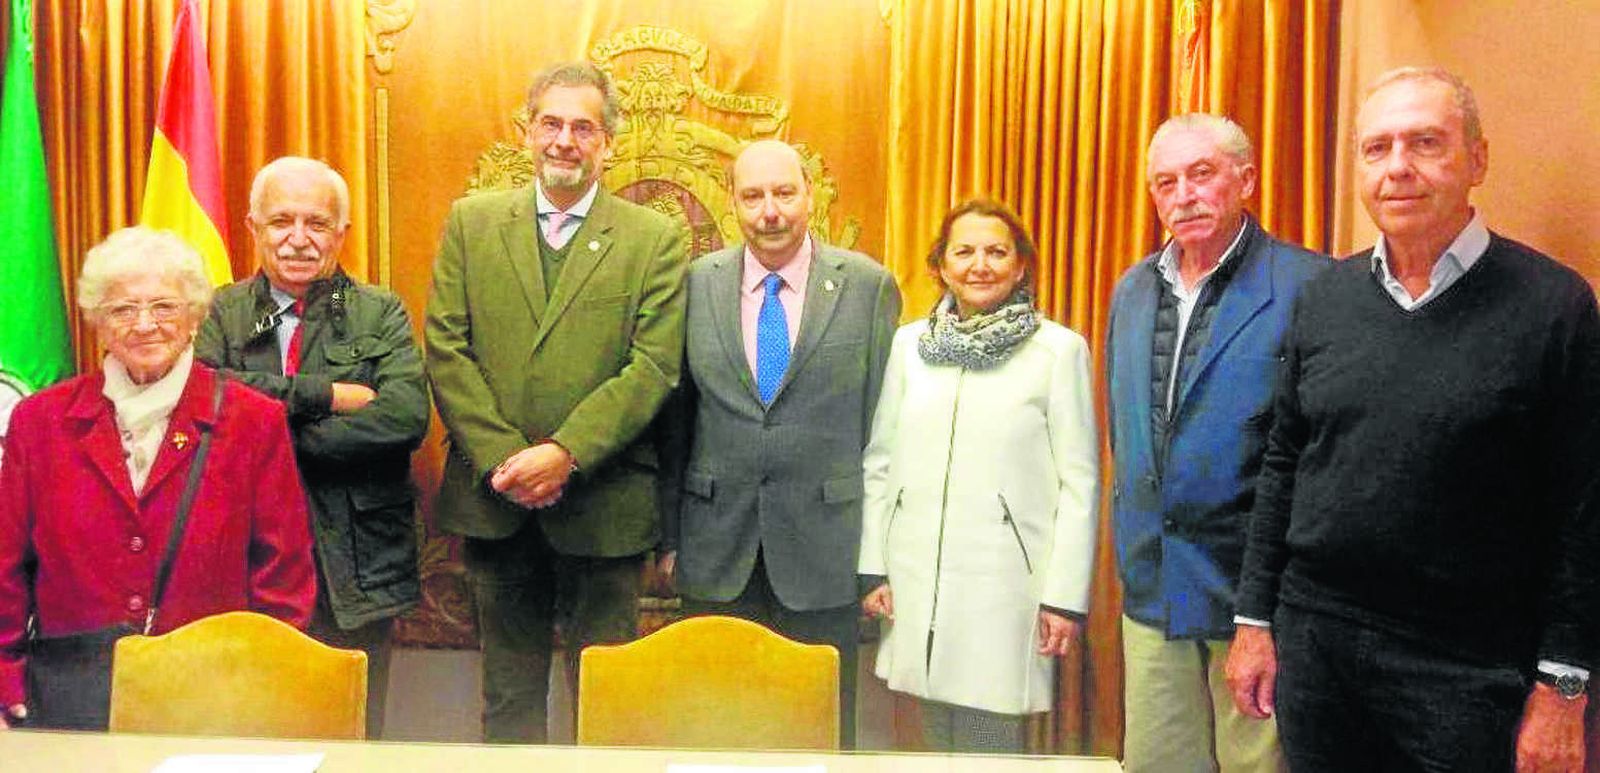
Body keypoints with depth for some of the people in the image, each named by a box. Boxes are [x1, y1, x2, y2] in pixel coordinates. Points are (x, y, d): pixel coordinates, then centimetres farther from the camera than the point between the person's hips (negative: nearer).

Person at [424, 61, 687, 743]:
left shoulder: (655, 240, 0)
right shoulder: (471, 222, 7)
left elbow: (654, 367, -8)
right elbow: (445, 347, 0)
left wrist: (566, 453, -18)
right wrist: (502, 458, -11)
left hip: (605, 502, -2)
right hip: (496, 498, 2)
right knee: (508, 690, 17)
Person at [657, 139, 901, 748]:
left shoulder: (869, 286, -3)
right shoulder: (697, 283, 2)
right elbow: (675, 417, 5)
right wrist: (669, 533, 4)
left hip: (824, 544, -1)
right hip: (717, 543, 2)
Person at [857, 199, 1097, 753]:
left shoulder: (1060, 349, -3)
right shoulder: (908, 344, 7)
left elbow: (1079, 482, -4)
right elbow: (879, 463, 9)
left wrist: (1066, 596, -7)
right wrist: (873, 567, 6)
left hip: (1005, 582, -3)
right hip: (915, 582, 3)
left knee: (989, 743, 4)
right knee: (937, 737, 14)